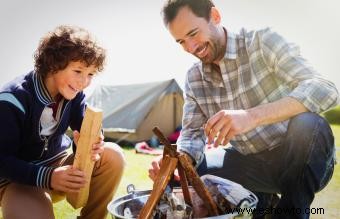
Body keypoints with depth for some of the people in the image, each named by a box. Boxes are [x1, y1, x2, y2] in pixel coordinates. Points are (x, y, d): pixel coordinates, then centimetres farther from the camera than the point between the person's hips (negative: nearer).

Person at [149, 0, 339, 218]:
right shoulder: (194, 78, 0)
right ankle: (260, 200, 8)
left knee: (307, 123, -36)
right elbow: (193, 133, 2)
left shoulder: (263, 42, -16)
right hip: (254, 163, 5)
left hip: (304, 160, -4)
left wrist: (252, 116, -43)